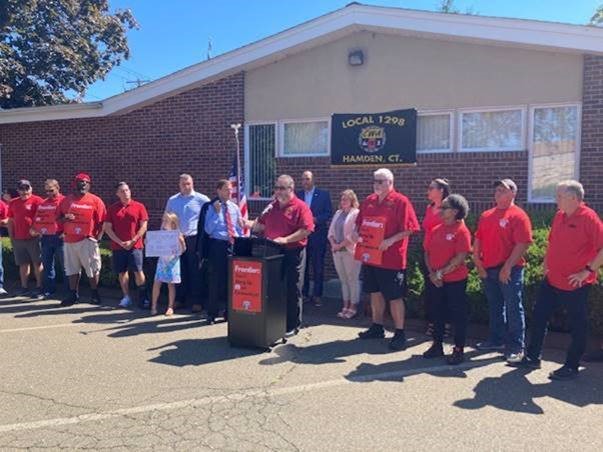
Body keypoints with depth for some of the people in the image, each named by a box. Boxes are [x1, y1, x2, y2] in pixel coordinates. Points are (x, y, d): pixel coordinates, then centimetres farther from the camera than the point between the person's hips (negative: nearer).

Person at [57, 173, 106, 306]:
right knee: (71, 269, 12)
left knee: (92, 269, 3)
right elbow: (58, 218, 15)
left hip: (87, 240, -4)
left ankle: (94, 294, 17)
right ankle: (73, 295, 23)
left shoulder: (95, 200, -3)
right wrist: (65, 218, -8)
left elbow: (102, 221, -5)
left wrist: (98, 237, -11)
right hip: (69, 240, 4)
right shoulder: (66, 200, 9)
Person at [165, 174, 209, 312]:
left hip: (194, 239, -3)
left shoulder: (201, 199, 0)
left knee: (195, 271, 0)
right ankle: (179, 299, 19)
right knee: (179, 270, 8)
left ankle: (196, 301, 7)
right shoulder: (172, 201, 12)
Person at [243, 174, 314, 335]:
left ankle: (293, 326, 15)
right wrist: (248, 224, 1)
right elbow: (261, 224, 20)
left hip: (293, 253, -6)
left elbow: (306, 230, -17)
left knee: (292, 291, 3)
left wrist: (285, 239, -24)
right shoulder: (272, 206, 13)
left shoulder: (301, 207, -8)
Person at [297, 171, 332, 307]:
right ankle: (303, 293, 16)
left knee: (318, 266, 1)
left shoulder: (323, 194, 1)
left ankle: (317, 295, 10)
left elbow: (328, 213, -3)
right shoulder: (297, 195, 9)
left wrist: (315, 219, -16)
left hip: (318, 234, -2)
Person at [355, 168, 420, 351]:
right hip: (371, 257, 7)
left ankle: (400, 333, 13)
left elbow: (409, 229, -14)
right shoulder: (368, 202, 9)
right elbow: (359, 224, 19)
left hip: (392, 259, -6)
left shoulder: (401, 202, -10)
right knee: (375, 293, 17)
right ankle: (377, 328, 31)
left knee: (394, 297, 1)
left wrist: (390, 241, -24)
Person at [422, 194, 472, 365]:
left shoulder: (461, 231, -12)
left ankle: (459, 350, 16)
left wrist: (441, 272, -16)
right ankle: (437, 345, 28)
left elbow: (460, 258, -18)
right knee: (437, 313, 15)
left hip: (456, 281, -6)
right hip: (436, 281, 6)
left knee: (458, 315, 5)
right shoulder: (435, 230, 7)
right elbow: (427, 252, 7)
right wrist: (432, 273, -6)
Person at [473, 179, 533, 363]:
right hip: (488, 270, 7)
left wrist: (508, 267, -19)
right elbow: (478, 239, 14)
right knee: (495, 307, 17)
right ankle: (496, 340, 29)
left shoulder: (518, 216, -9)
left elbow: (522, 244, -16)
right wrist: (477, 260, 3)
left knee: (513, 309, 1)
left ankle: (516, 347, 9)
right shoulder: (486, 216, 12)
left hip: (509, 271, -7)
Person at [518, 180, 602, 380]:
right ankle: (532, 357, 24)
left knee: (578, 326, 7)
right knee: (538, 316, 12)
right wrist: (547, 263, 13)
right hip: (552, 280, 8)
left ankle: (571, 367, 18)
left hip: (575, 284, -8)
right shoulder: (559, 216, 8)